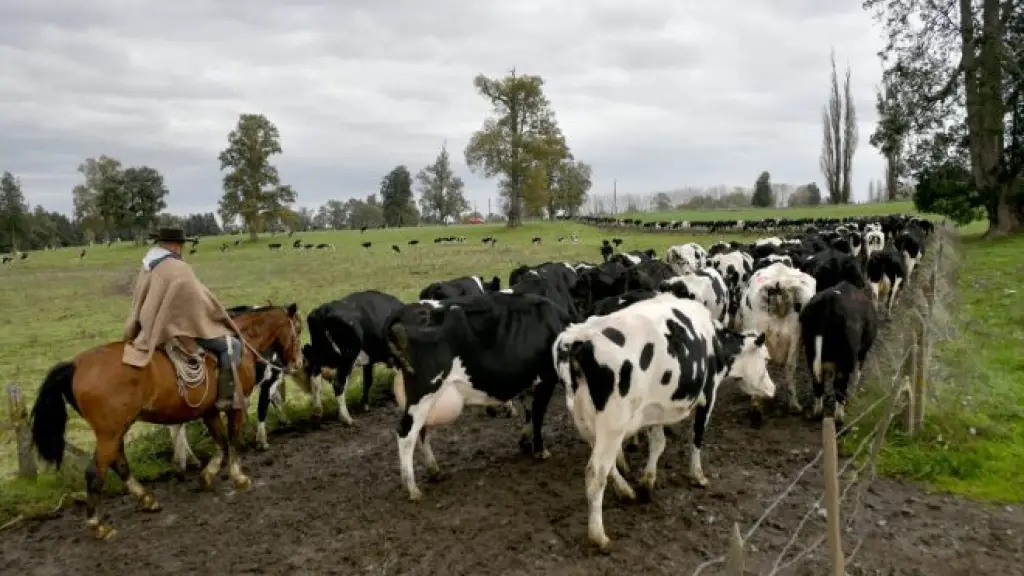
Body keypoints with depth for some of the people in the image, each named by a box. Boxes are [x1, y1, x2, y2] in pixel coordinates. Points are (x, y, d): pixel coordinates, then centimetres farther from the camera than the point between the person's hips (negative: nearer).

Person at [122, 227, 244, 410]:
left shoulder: (147, 267, 9)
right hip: (176, 328, -10)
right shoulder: (179, 269, -19)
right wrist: (221, 317, 2)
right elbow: (202, 300, -14)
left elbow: (142, 303, 16)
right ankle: (226, 396, -12)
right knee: (231, 344, -7)